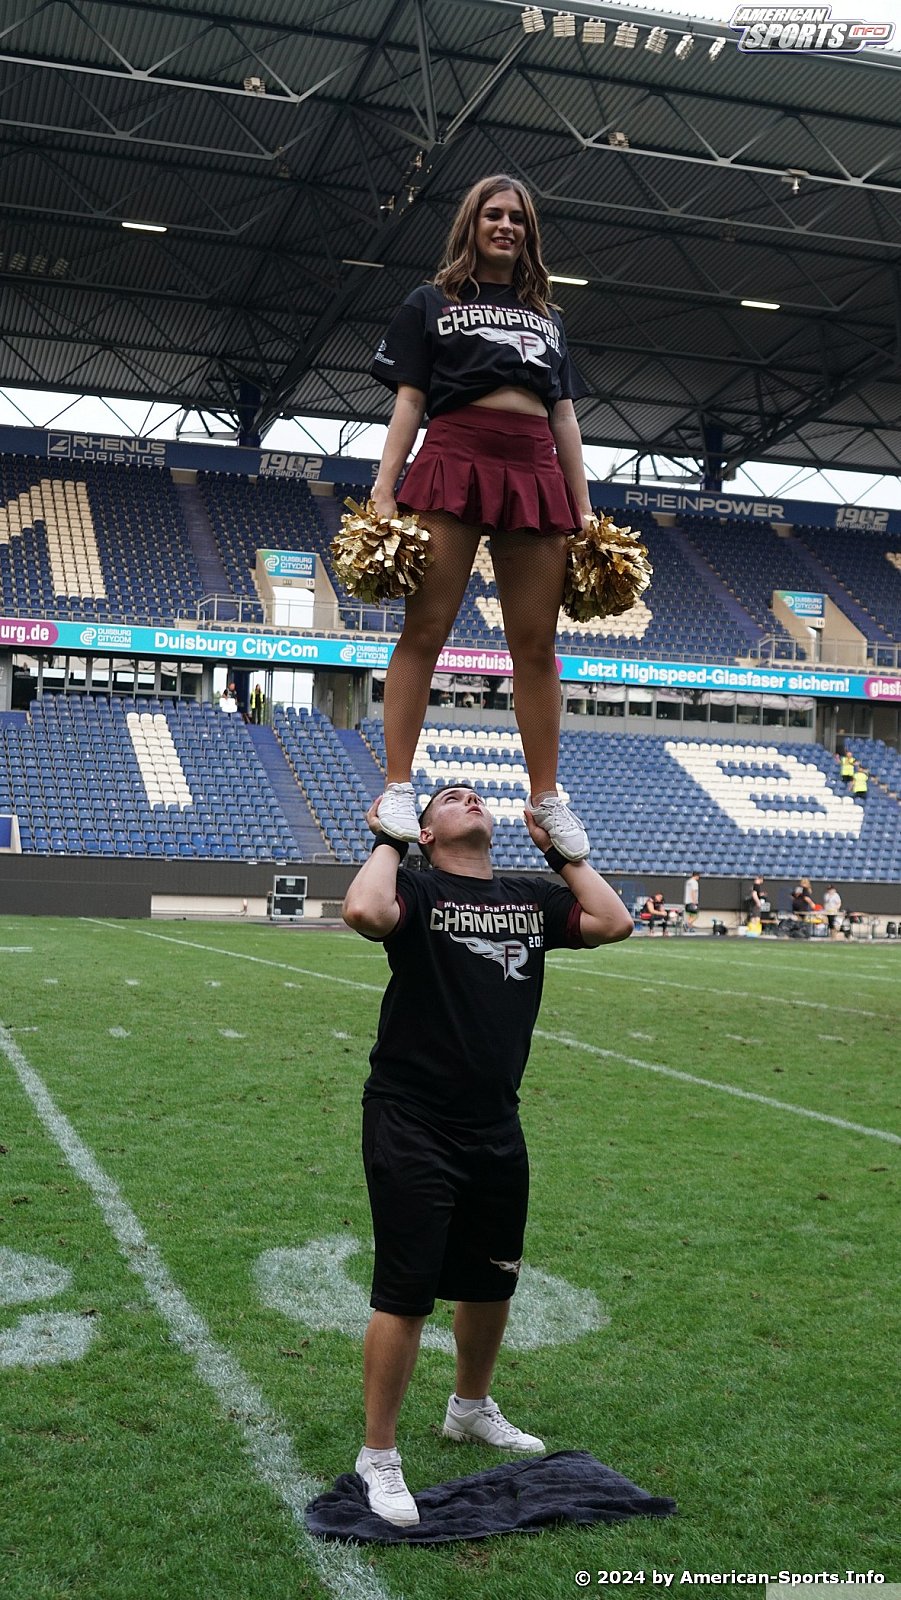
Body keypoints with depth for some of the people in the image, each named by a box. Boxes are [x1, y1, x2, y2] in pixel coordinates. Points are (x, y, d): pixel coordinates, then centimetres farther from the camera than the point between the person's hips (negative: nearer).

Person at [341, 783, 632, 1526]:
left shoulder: (532, 898, 9)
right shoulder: (418, 891, -8)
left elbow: (613, 921, -4)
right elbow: (364, 912, -30)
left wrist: (563, 850, 4)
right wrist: (386, 841, -14)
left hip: (496, 1127, 6)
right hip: (412, 1129, -6)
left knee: (492, 1280, 21)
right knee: (406, 1292, -1)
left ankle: (471, 1408, 46)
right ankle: (379, 1456, 16)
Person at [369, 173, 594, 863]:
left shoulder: (548, 316, 26)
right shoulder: (431, 302, 16)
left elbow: (564, 418, 20)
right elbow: (409, 402, 7)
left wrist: (584, 509, 9)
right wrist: (383, 491, -5)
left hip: (536, 474, 3)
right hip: (453, 462, -3)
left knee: (537, 644, 1)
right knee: (425, 628, -11)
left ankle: (546, 795, 6)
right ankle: (398, 786, -9)